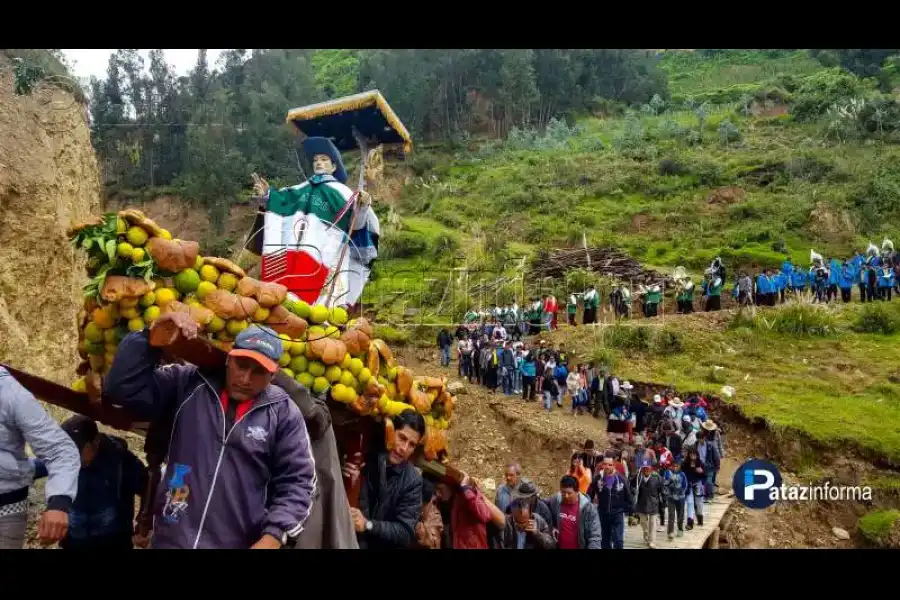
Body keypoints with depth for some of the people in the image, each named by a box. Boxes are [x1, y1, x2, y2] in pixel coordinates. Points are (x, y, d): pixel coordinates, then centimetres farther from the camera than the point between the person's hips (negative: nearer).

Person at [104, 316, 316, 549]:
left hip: (240, 544, -1)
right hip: (171, 540, 2)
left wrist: (273, 536, -15)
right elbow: (122, 388, -3)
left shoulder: (284, 414, -3)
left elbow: (297, 482, -3)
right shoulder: (188, 384, 2)